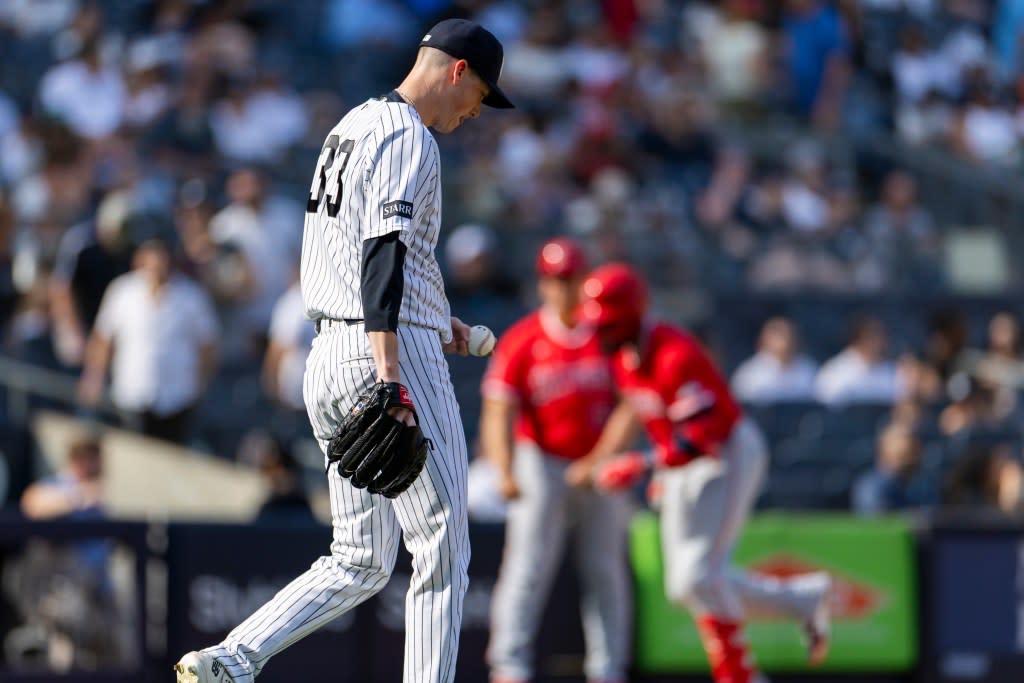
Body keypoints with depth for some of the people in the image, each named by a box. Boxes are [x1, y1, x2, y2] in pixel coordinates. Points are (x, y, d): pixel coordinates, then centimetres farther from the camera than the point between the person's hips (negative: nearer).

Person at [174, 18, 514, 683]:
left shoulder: (352, 128, 21)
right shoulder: (408, 139, -10)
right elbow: (384, 251, -23)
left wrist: (428, 318, 28)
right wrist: (389, 375, -31)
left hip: (329, 354, 9)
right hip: (389, 352, -9)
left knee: (360, 563, 11)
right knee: (442, 551, -3)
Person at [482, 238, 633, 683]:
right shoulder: (522, 341, -7)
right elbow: (499, 413, -13)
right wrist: (505, 474, -27)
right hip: (541, 465, -2)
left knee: (605, 571, 6)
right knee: (529, 565, -11)